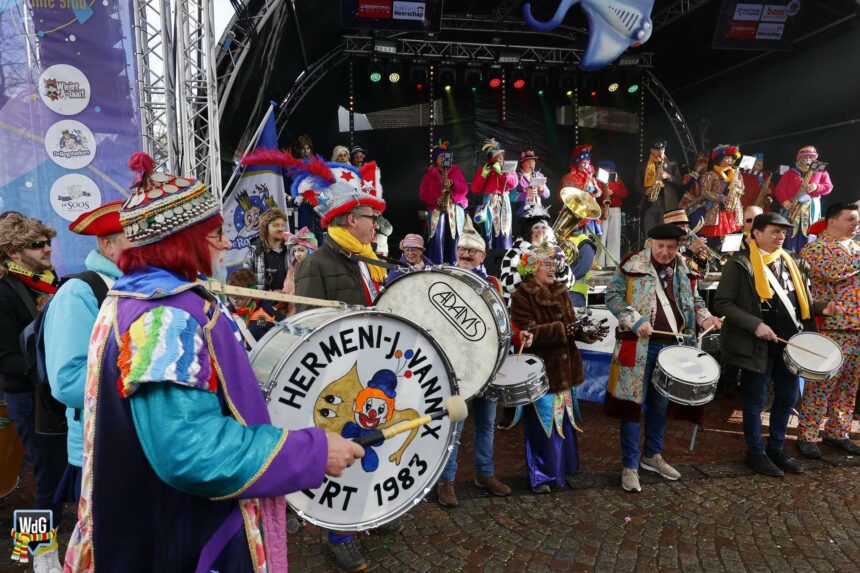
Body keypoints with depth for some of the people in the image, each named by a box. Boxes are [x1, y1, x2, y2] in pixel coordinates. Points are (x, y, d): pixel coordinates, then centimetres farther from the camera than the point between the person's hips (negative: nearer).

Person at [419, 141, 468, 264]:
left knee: (454, 238, -5)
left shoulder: (456, 170, 14)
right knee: (437, 238, -12)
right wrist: (435, 199, -11)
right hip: (436, 210, -1)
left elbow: (465, 189, 6)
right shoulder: (429, 173, 11)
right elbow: (422, 194, 6)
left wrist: (452, 183, -12)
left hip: (455, 209, 1)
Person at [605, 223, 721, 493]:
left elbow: (693, 299, 21)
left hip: (671, 345, 5)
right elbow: (613, 295, -8)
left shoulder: (683, 269, 9)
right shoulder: (632, 265, -7)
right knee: (633, 402, -1)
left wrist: (704, 317, 1)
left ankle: (652, 456, 33)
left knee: (660, 403, 16)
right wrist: (636, 321, -19)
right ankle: (630, 466, 9)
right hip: (639, 346, -5)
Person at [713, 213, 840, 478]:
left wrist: (822, 307, -3)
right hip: (758, 344, -7)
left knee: (788, 396, 17)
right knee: (756, 400, 6)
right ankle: (756, 452, 22)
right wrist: (755, 324, -23)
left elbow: (800, 301, 17)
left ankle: (776, 448, 34)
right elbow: (722, 303, -16)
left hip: (789, 342, 7)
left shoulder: (788, 262, 11)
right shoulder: (739, 264, -12)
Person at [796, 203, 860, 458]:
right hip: (831, 328, -7)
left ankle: (838, 433, 24)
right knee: (821, 386, -5)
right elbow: (833, 271, -24)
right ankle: (807, 436, 3)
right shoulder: (815, 248, -6)